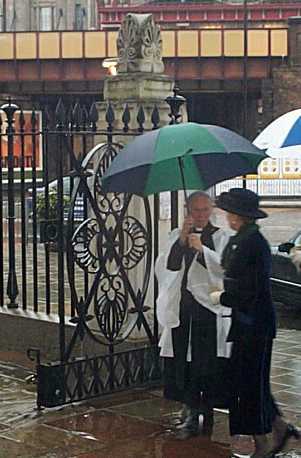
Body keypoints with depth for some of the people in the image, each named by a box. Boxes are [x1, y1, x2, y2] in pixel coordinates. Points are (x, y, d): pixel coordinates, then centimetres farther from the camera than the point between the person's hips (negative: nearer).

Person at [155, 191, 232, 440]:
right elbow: (168, 266, -2)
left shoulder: (220, 237, 3)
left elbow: (225, 268, -13)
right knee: (183, 362, 2)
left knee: (210, 362, -3)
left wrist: (201, 249, -26)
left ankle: (209, 411, 11)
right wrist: (182, 240, -15)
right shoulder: (177, 235, 12)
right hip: (182, 309, 3)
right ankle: (193, 414, 11)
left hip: (210, 309, -3)